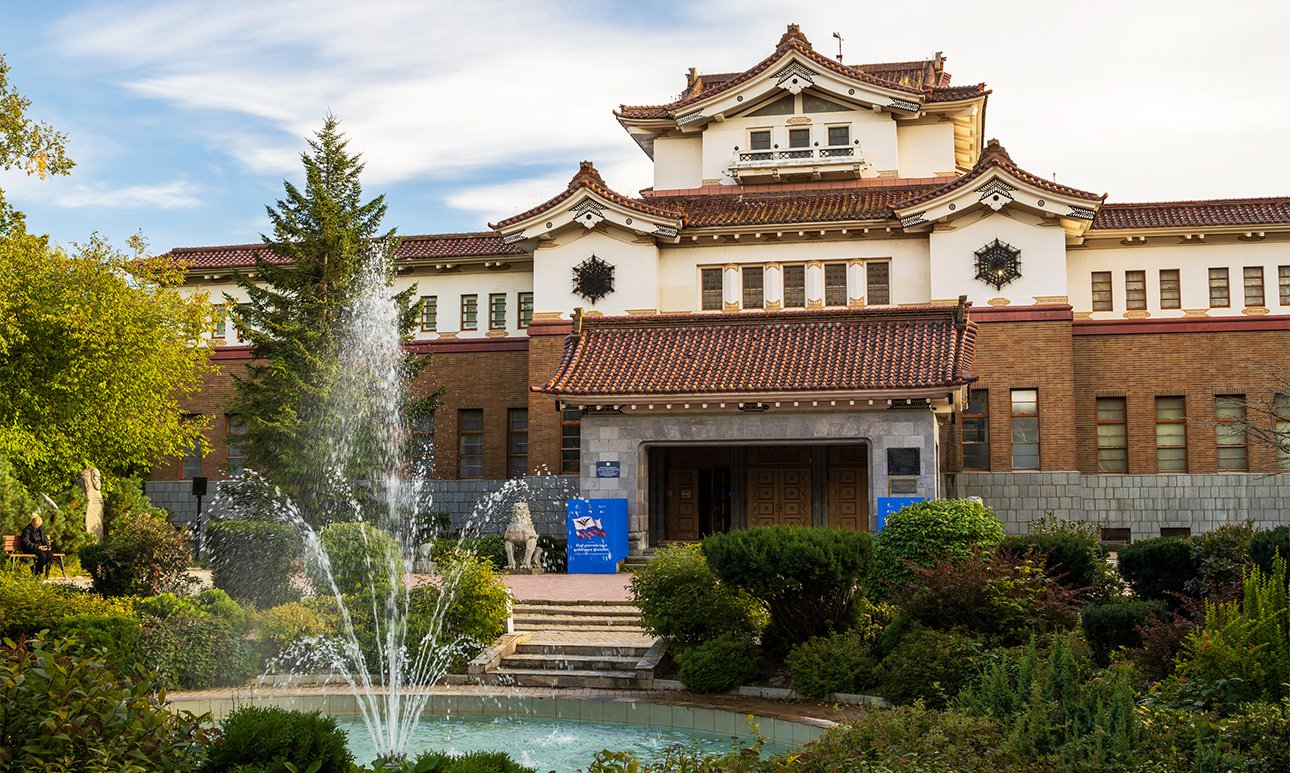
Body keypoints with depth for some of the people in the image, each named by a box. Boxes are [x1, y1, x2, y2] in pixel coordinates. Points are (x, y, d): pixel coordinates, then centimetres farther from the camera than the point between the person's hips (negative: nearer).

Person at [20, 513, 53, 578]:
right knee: (42, 554, -33)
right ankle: (37, 573, -15)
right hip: (30, 549, -6)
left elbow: (45, 538, 20)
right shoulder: (27, 530, -7)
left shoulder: (41, 528, 13)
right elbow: (26, 543, -14)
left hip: (40, 548, 6)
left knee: (50, 553, -24)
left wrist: (47, 546, 0)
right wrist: (37, 547, -22)